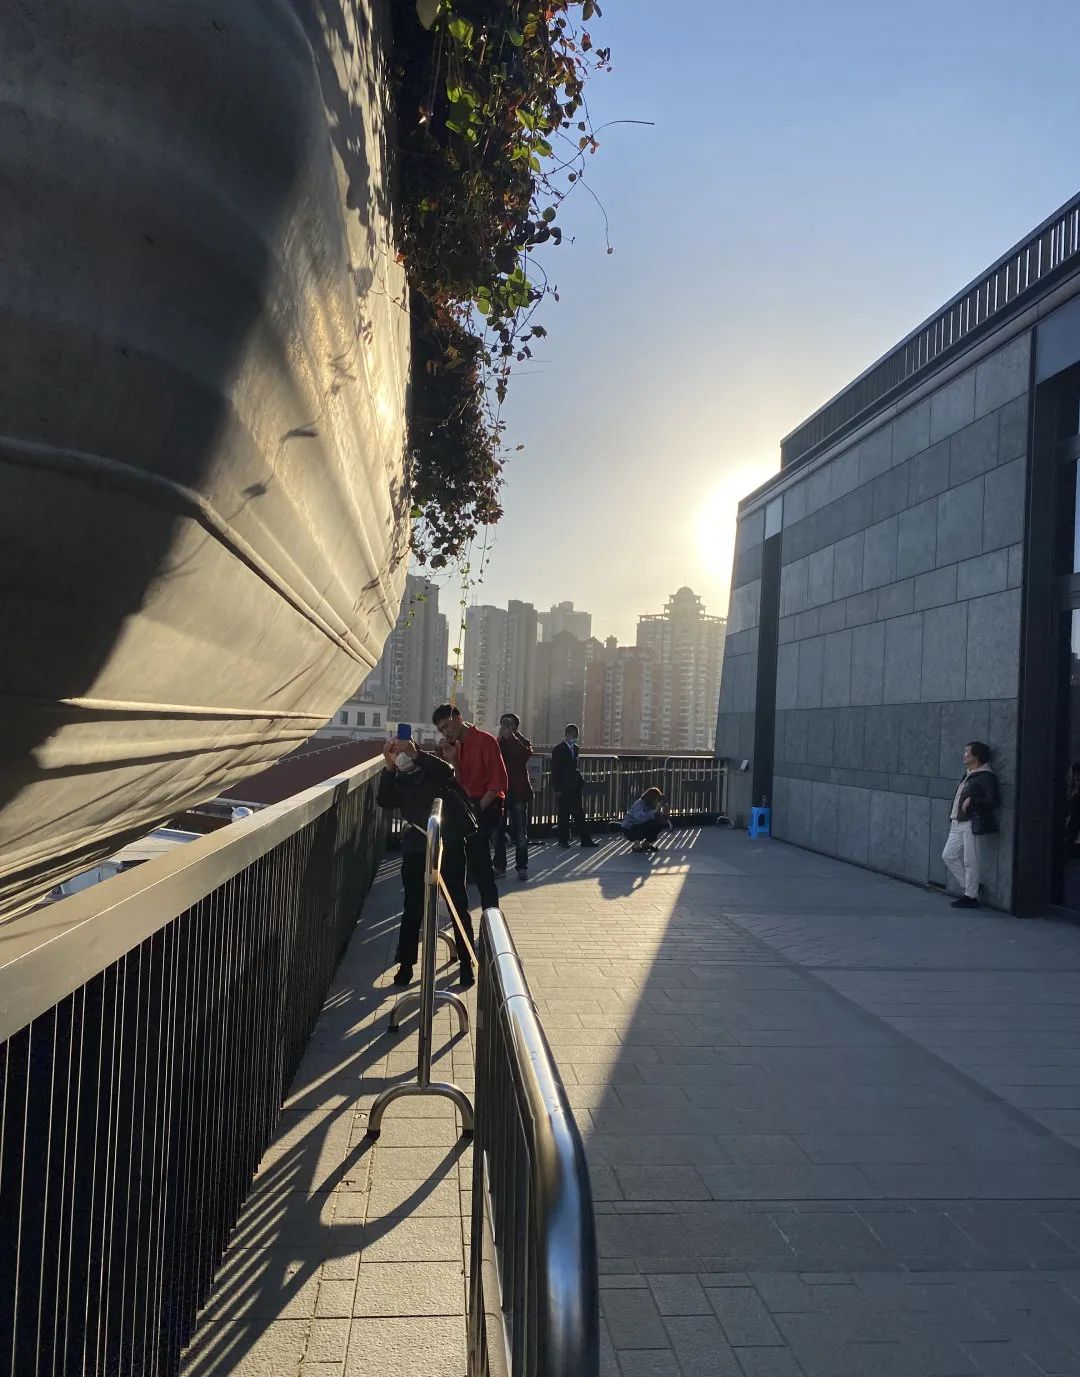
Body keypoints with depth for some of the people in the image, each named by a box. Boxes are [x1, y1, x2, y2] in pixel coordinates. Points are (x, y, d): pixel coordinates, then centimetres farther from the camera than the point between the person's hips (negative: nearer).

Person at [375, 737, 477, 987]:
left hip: (449, 846, -2)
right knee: (413, 909, 6)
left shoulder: (432, 771, 4)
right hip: (415, 851, 2)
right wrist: (388, 767, -17)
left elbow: (447, 772, -19)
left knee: (459, 906, 3)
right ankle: (406, 964, 16)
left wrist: (416, 754, -25)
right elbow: (385, 801, -8)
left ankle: (466, 963, 13)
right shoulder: (398, 780, 10)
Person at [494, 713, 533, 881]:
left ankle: (522, 867, 2)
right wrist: (500, 739, -12)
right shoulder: (496, 743, 12)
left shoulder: (522, 742, 7)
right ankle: (499, 866, 11)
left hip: (518, 792, -2)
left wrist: (512, 737, -14)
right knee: (498, 831, 4)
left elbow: (527, 755, -16)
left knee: (520, 832, -2)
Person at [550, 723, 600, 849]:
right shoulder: (558, 750, -7)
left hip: (574, 787, 6)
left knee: (579, 814, 7)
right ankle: (563, 840, 10)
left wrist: (580, 780, 8)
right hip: (564, 788, -6)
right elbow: (555, 771, -9)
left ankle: (586, 840, 8)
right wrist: (557, 789, -13)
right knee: (564, 815, 1)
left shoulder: (575, 748, 13)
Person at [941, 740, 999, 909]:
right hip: (958, 824, 10)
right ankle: (970, 888, 22)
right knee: (949, 856, 10)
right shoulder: (968, 775, 17)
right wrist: (953, 817, 15)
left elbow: (992, 800, -18)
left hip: (971, 824, -10)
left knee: (970, 862, -2)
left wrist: (971, 801, -20)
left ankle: (971, 896, 8)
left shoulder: (986, 776, -11)